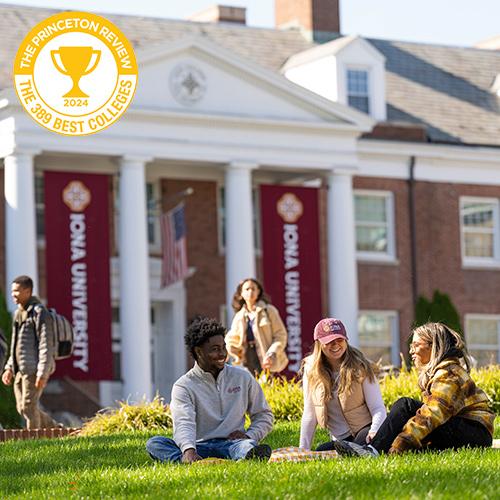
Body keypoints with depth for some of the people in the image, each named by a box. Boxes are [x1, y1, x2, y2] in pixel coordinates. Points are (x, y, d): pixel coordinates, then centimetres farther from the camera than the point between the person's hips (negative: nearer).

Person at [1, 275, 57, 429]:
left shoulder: (39, 312, -10)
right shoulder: (19, 313, 18)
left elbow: (46, 344, -15)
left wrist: (42, 373, -21)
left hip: (34, 369, -9)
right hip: (21, 370, 9)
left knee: (29, 406, -10)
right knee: (22, 408, 8)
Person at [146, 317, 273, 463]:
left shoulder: (243, 378, 14)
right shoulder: (184, 386, 2)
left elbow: (264, 415, 20)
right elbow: (183, 424, -15)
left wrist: (249, 436, -2)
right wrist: (189, 450, -37)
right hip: (199, 447, -1)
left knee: (248, 446, -35)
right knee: (154, 443, -30)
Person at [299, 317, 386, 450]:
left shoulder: (360, 367, -6)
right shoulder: (311, 370, 2)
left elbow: (377, 408, -9)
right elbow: (309, 415, 7)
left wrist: (374, 431, -30)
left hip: (365, 431, -4)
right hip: (341, 440, 4)